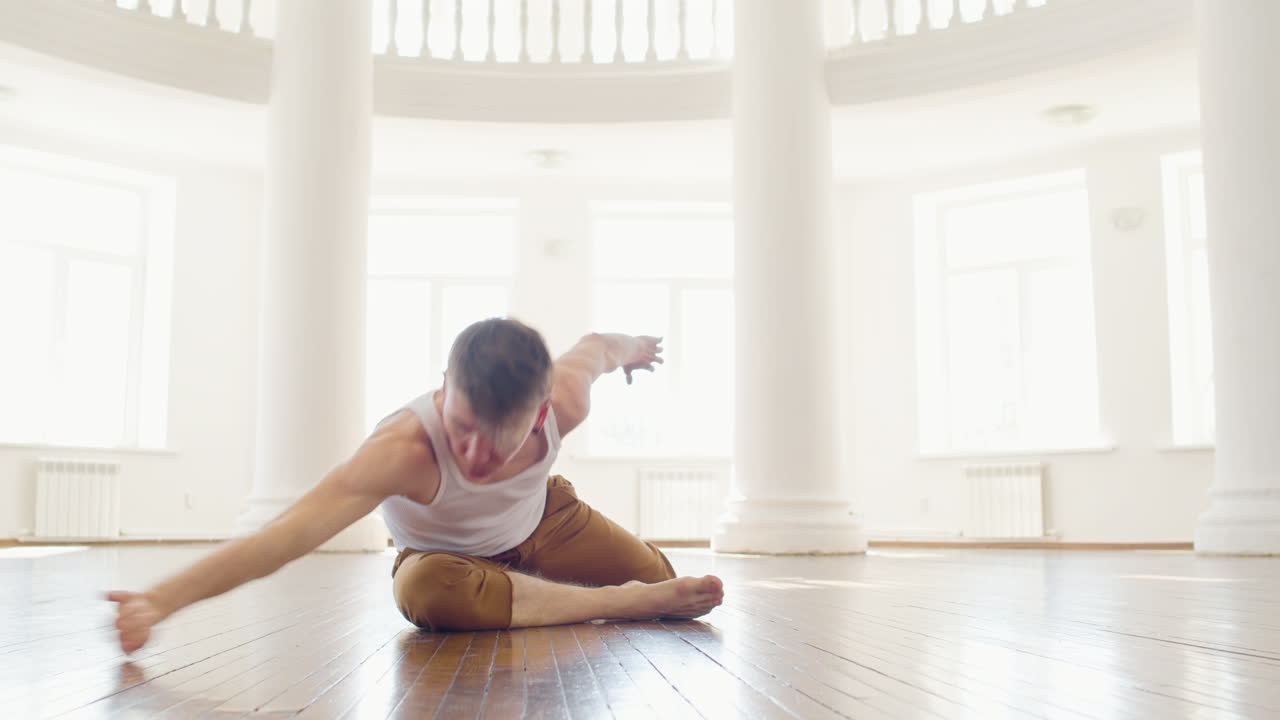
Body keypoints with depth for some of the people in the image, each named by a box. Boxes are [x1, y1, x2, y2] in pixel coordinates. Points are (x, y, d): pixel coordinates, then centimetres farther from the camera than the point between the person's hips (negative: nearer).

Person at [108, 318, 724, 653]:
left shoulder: (565, 398, -34)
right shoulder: (403, 450, -45)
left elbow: (593, 347, -8)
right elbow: (287, 534, -54)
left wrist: (629, 347, 16)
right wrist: (161, 600, -65)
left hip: (543, 518, 4)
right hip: (443, 553, -3)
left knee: (664, 583, 1)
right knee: (425, 593, -39)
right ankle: (622, 602, -24)